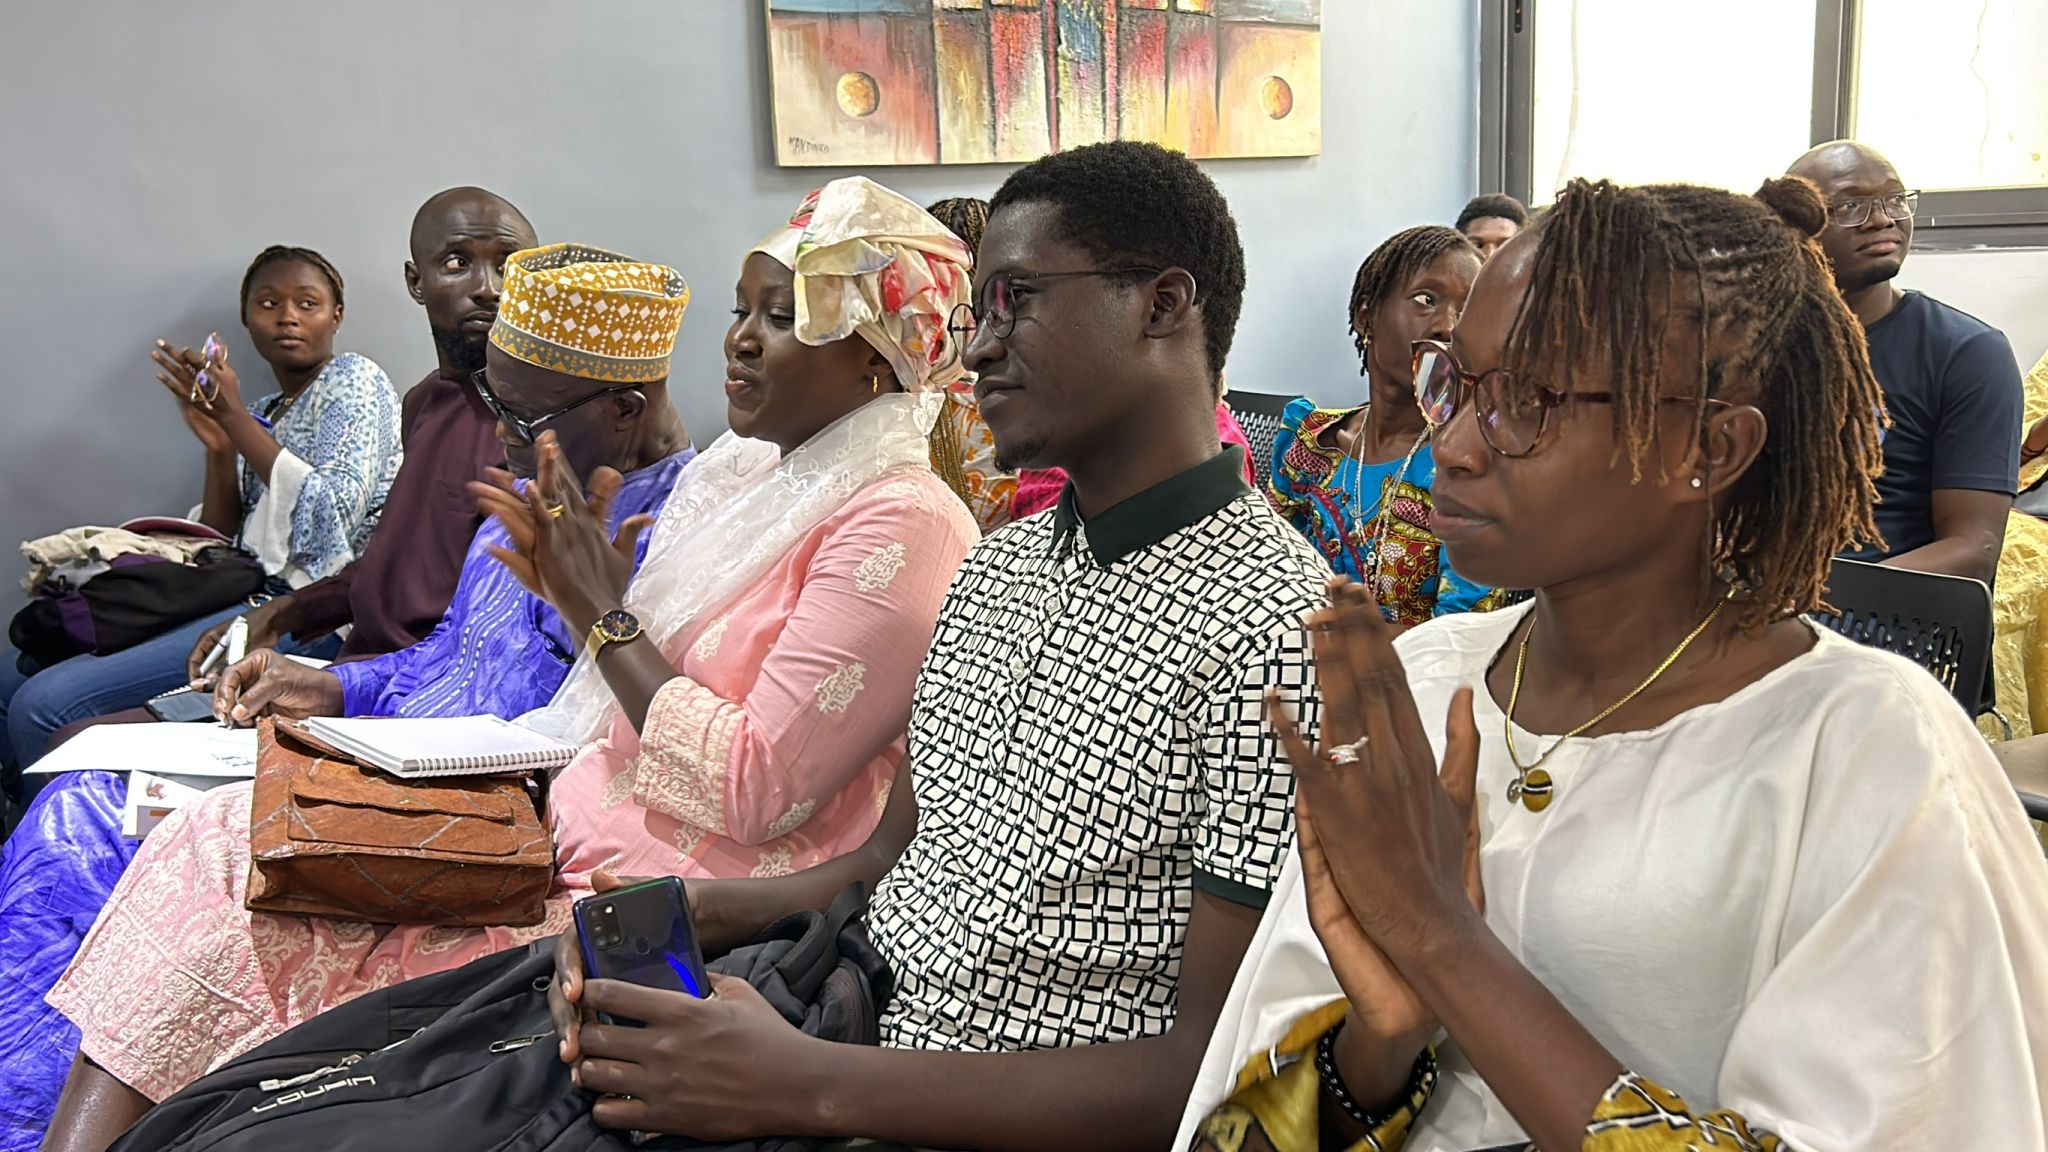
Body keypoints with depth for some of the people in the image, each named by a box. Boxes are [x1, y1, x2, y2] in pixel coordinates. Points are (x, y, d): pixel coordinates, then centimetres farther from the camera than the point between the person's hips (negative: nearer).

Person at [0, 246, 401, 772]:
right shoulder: (262, 414, 21)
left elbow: (332, 520, -16)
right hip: (246, 596, 9)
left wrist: (234, 418, -11)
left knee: (45, 705, -20)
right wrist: (218, 446, 1)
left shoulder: (353, 379, 0)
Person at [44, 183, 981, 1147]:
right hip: (569, 832, 9)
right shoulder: (748, 472, 13)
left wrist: (607, 615, -11)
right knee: (223, 843, -2)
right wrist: (577, 589, -1)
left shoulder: (899, 525, -15)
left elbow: (756, 794, -20)